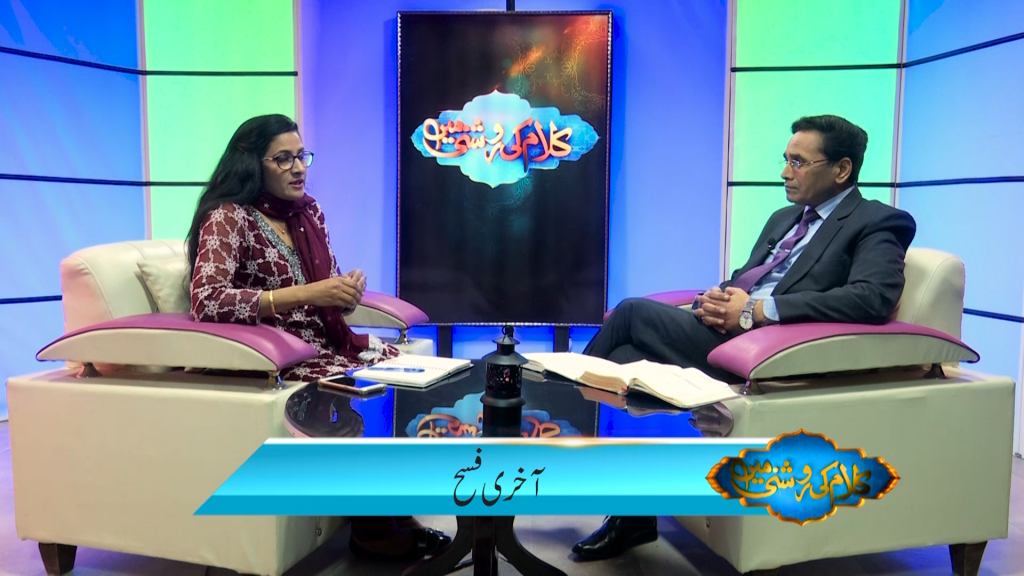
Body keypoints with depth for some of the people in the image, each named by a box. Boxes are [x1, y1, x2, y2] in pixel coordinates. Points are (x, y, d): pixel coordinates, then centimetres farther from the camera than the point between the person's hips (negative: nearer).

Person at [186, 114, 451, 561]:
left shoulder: (308, 213, 10)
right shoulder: (227, 218, -11)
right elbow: (206, 303, -25)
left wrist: (347, 291, -9)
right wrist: (305, 294, -29)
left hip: (322, 342, 7)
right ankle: (372, 528, -6)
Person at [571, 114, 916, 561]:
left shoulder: (878, 223, 0)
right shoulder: (784, 218, 25)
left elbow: (872, 298, -18)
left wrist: (758, 311, -22)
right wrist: (719, 297, -2)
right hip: (728, 331, 8)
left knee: (633, 312, -17)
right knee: (628, 355, -17)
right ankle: (634, 517, -7)